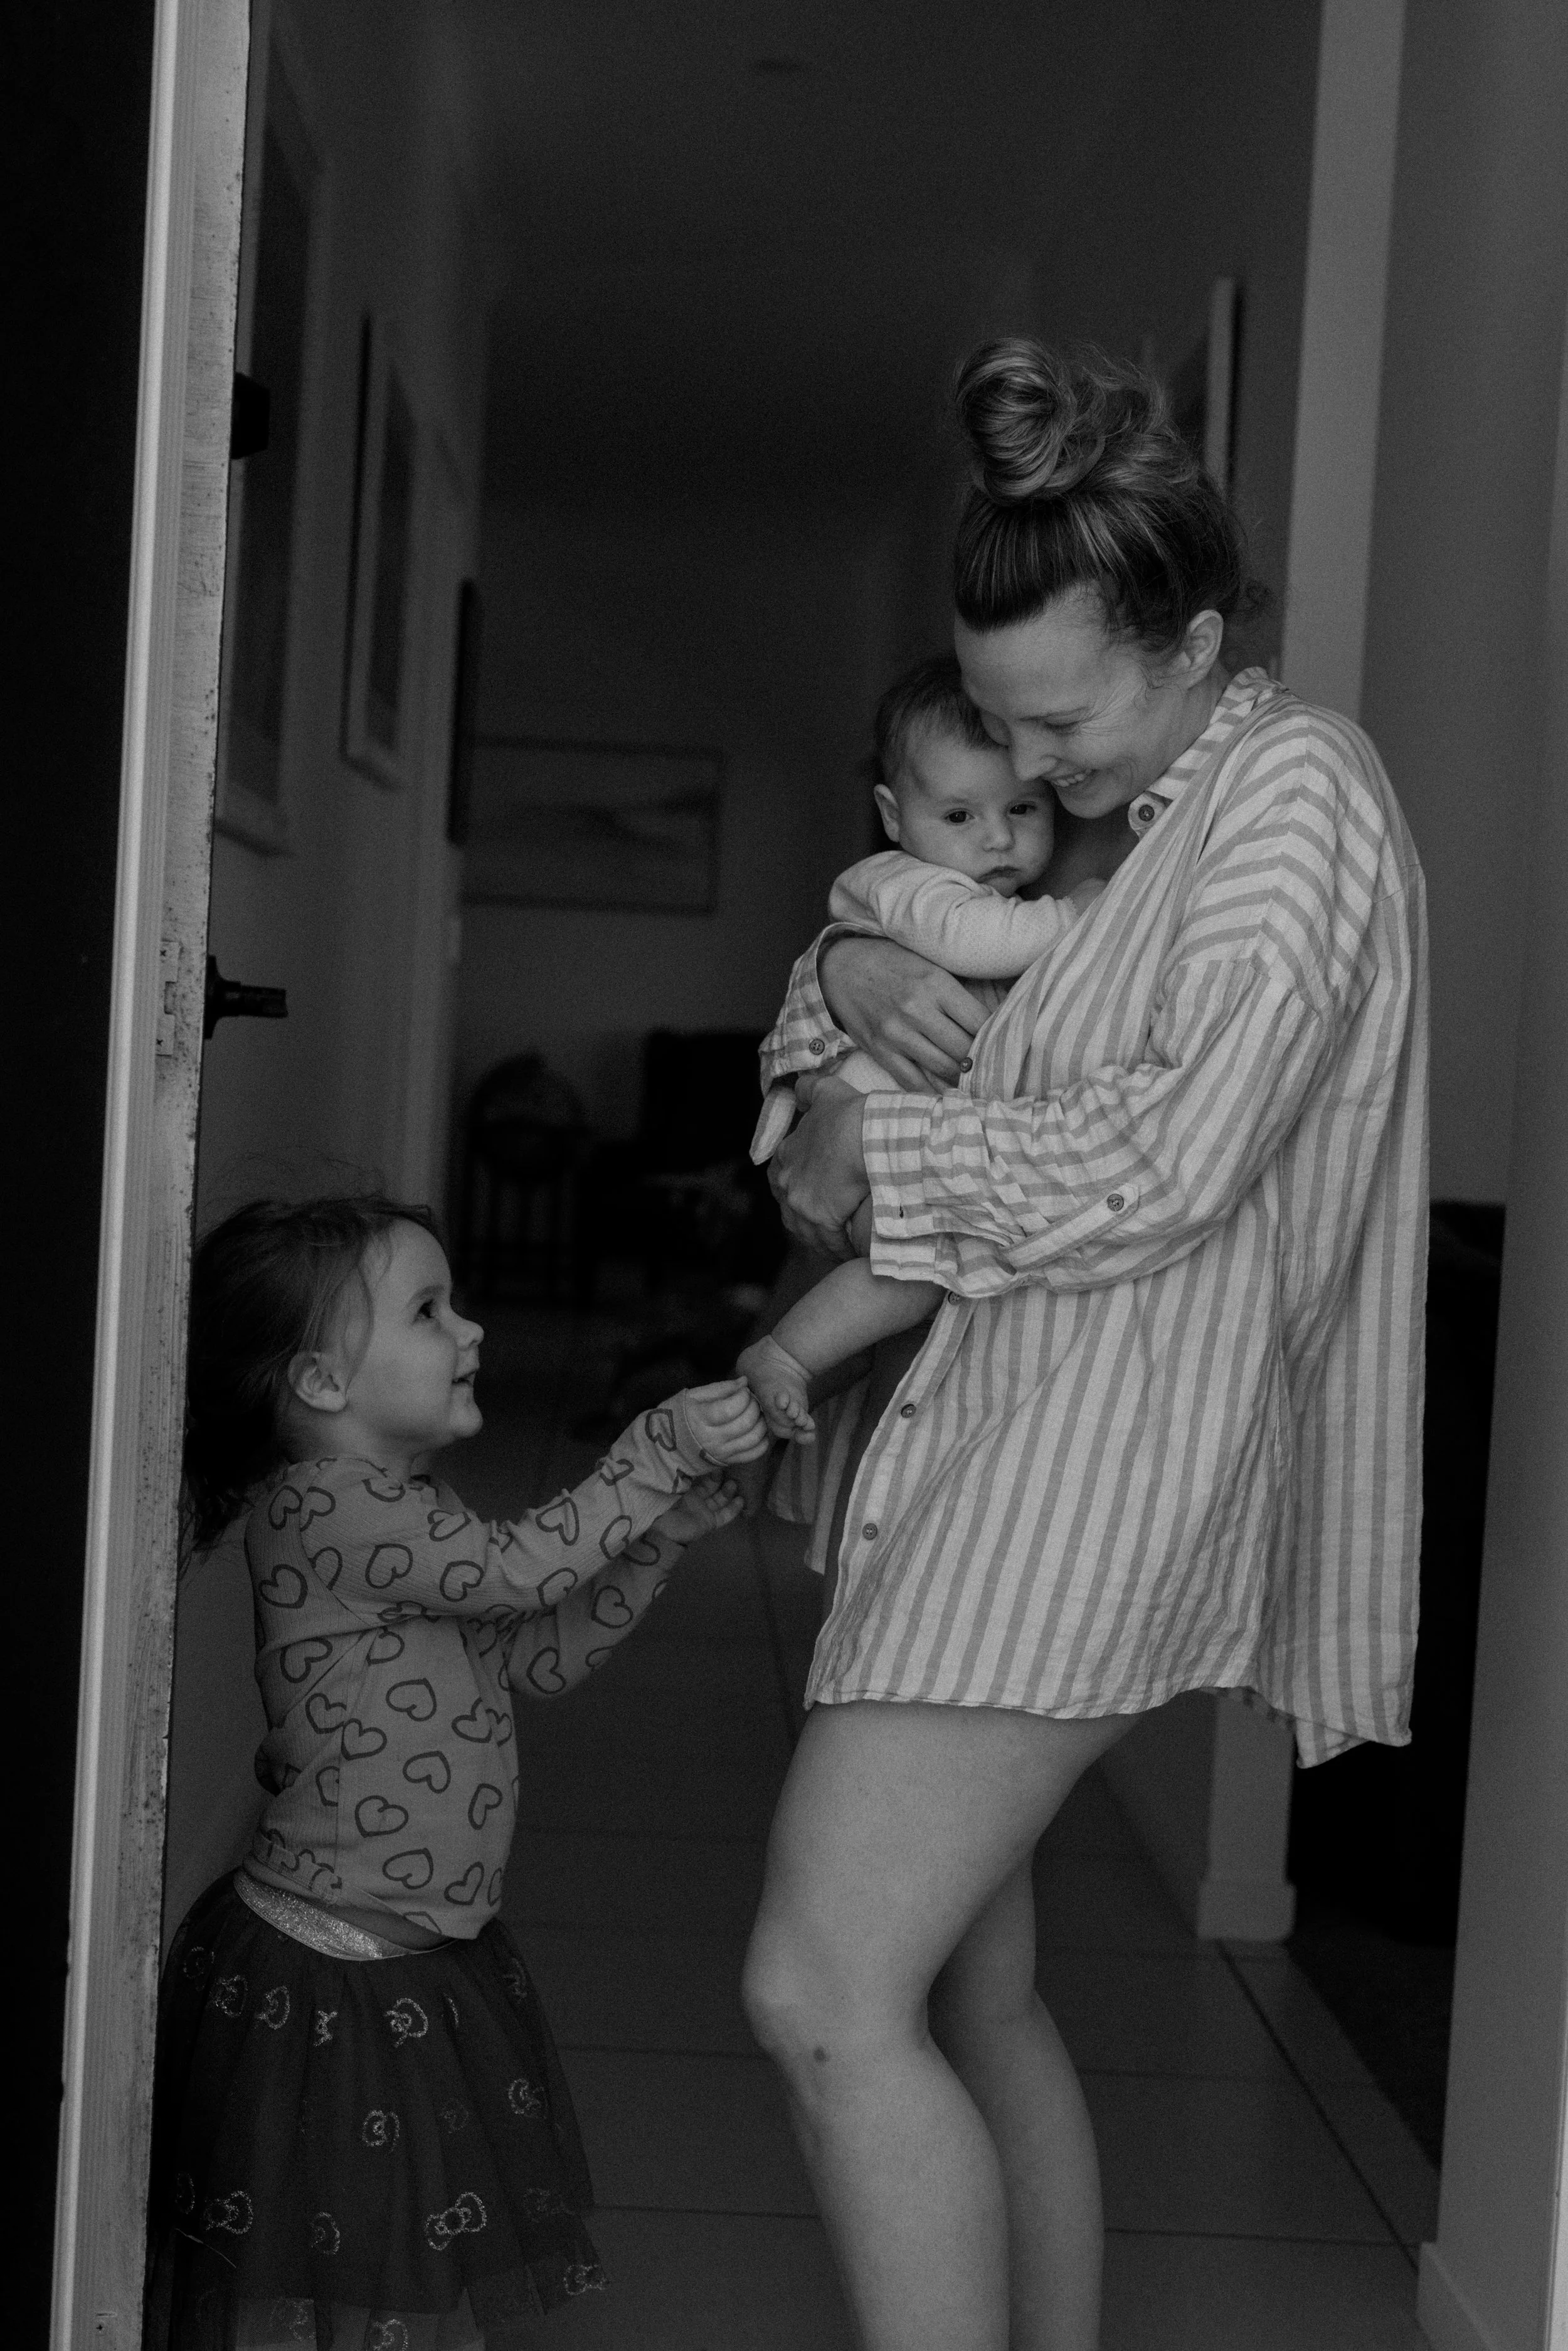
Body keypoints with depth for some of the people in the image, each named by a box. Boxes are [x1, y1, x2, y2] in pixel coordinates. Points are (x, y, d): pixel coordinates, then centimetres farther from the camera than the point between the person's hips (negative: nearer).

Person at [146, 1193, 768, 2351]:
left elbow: (536, 1657, 8)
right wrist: (663, 1449, -19)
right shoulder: (322, 1508, -19)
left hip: (425, 1965, 9)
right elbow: (521, 1569, -24)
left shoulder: (402, 1511, 12)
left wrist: (668, 1519, -1)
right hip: (330, 1989, -9)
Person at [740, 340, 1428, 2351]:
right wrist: (848, 976, -2)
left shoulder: (1295, 794, -9)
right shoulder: (1092, 820, 16)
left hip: (1095, 1450, -9)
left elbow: (1173, 1156, -20)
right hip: (969, 1422, 9)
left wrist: (887, 1153, -10)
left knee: (825, 1995, -16)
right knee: (971, 1989, 14)